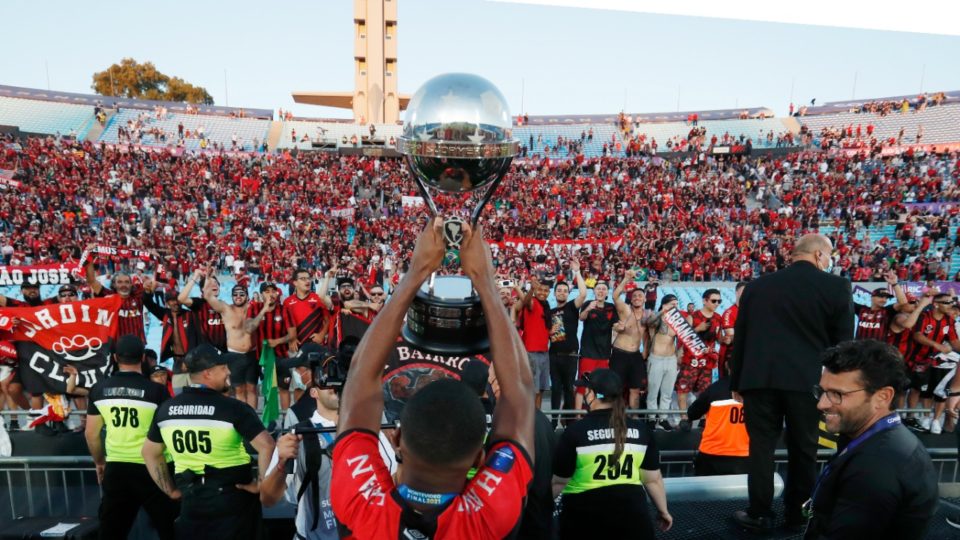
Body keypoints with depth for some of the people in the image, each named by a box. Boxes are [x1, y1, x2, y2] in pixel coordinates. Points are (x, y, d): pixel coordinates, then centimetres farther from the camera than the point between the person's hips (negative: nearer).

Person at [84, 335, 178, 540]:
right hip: (150, 467, -4)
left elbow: (91, 433, 7)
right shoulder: (156, 390, -12)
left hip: (116, 468, 4)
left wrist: (99, 462, 23)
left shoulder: (99, 389, 0)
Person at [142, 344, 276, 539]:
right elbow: (266, 446, -24)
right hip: (233, 499, -4)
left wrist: (171, 490, 19)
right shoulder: (233, 407, -16)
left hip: (191, 502, 4)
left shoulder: (166, 408, 3)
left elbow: (150, 453, 15)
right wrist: (260, 483, -10)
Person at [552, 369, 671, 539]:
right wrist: (663, 511, 22)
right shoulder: (641, 430, -1)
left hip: (586, 514, -3)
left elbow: (558, 481, -6)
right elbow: (653, 479, 6)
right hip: (631, 511, 3)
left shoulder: (576, 430, -12)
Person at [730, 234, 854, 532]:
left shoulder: (756, 286, 5)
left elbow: (740, 337, 7)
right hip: (808, 380, -1)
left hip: (760, 379, 1)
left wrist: (736, 382, 14)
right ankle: (796, 514, 24)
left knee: (761, 445, 8)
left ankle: (760, 514, 14)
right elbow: (843, 341, 0)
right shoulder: (836, 286, -2)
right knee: (803, 449, 13)